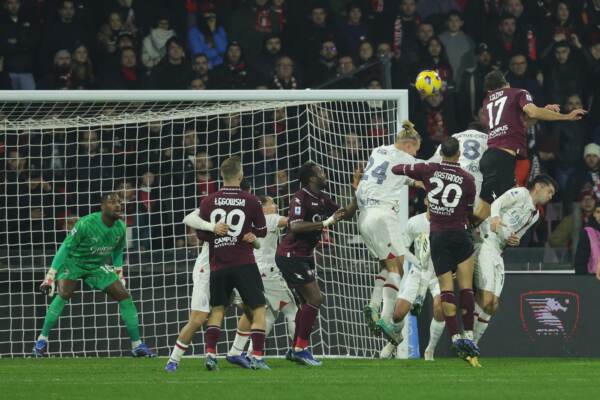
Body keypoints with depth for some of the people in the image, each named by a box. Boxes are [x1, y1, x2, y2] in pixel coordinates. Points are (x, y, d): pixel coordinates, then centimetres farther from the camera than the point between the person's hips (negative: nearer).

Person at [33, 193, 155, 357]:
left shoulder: (120, 227, -9)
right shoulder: (86, 224, -26)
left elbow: (118, 252, 12)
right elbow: (66, 247, -20)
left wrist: (119, 275, 14)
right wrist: (50, 276, -22)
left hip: (96, 267, 5)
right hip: (73, 262, -5)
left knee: (125, 296, -4)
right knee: (64, 293, -31)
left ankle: (137, 345, 6)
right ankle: (42, 339, -21)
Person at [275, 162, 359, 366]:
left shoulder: (321, 199, 10)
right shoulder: (301, 198, -17)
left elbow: (346, 213, 16)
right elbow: (295, 226, -29)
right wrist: (325, 223, -29)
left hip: (304, 256, 10)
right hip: (291, 255, -10)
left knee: (310, 302, 13)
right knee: (315, 298, -13)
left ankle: (295, 350, 19)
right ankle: (301, 348, -8)